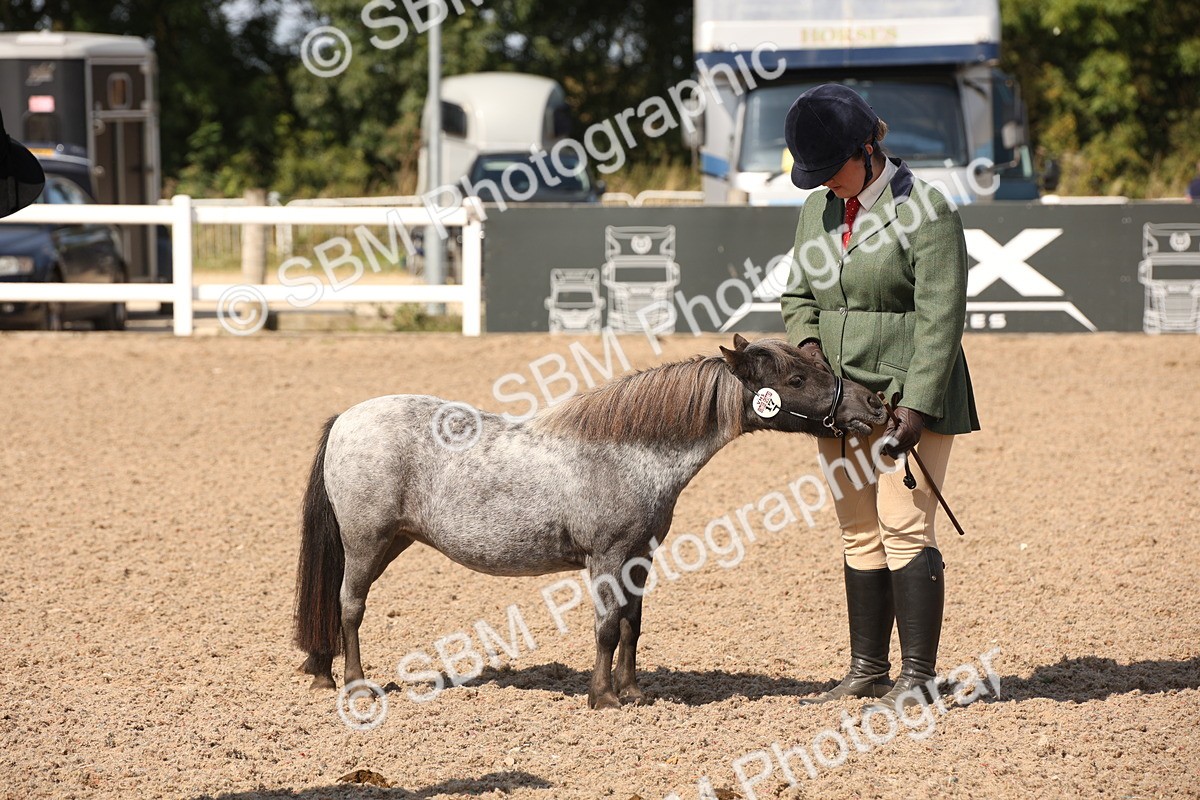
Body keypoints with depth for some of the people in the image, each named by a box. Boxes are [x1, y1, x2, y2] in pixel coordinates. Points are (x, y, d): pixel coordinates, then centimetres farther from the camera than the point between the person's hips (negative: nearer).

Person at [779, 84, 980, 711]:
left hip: (910, 396, -7)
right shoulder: (817, 210, 11)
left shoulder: (924, 211, -12)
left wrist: (915, 406, -21)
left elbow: (940, 319, -15)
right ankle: (868, 670, 16)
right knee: (859, 533, 10)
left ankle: (918, 675, -6)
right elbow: (799, 294, 21)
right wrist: (806, 340, -1)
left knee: (904, 527, -10)